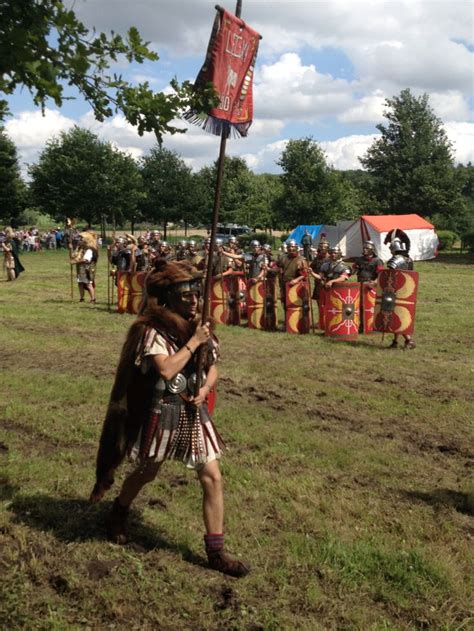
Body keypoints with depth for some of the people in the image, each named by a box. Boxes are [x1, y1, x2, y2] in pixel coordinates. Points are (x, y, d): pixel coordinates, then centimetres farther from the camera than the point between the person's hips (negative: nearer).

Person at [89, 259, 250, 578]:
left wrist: (205, 389, -11)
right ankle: (119, 512, 48)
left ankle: (216, 551, 10)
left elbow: (212, 369, 9)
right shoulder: (152, 330, -15)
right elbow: (166, 370, -27)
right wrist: (193, 342, -22)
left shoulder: (200, 327, 3)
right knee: (147, 472, 16)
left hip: (194, 411, 5)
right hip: (162, 411, -5)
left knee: (212, 477, 0)